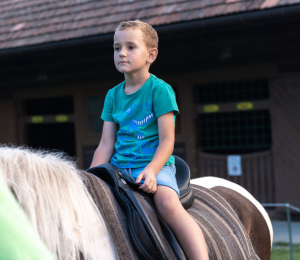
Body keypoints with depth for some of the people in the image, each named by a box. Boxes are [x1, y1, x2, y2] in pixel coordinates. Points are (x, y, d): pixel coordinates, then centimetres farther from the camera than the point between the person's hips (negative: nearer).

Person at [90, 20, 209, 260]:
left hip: (155, 164, -6)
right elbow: (106, 144, 12)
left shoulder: (160, 90, -3)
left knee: (167, 202, -33)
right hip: (119, 166, 6)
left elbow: (167, 140, -9)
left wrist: (151, 170, -25)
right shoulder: (113, 95, 14)